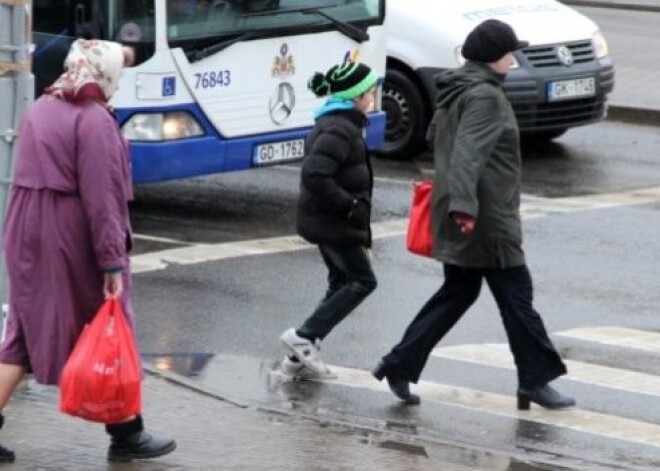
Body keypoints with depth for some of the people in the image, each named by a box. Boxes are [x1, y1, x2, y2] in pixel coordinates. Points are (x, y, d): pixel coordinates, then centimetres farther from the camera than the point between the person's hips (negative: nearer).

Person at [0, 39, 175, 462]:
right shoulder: (94, 120, -17)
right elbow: (101, 195, -22)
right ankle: (126, 434, 17)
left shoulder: (40, 110, 9)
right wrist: (113, 261, -21)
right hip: (74, 239, -8)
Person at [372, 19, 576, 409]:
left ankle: (399, 366, 12)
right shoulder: (485, 96, -17)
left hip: (462, 219, 10)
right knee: (516, 296, -1)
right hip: (487, 218, -10)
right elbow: (468, 154, -28)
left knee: (458, 292, 16)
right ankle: (536, 380, 5)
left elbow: (434, 138, 26)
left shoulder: (454, 91, 12)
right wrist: (463, 205, -37)